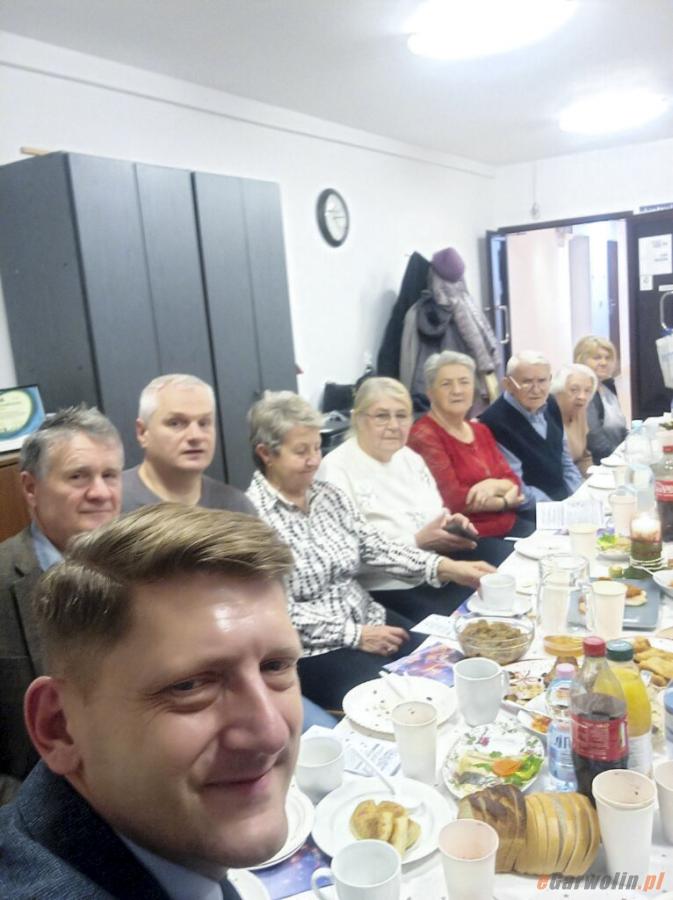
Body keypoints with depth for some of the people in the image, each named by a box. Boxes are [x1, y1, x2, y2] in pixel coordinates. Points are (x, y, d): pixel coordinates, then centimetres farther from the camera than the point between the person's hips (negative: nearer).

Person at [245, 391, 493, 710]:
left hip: (367, 620, 7)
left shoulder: (329, 495, 7)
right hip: (310, 649, -6)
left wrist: (447, 567, -10)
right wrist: (355, 635, -18)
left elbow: (375, 545, 3)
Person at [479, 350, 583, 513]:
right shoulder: (496, 422, -22)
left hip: (565, 503, 7)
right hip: (529, 518, -7)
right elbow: (517, 491, -18)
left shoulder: (550, 405, 4)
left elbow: (565, 463, 14)